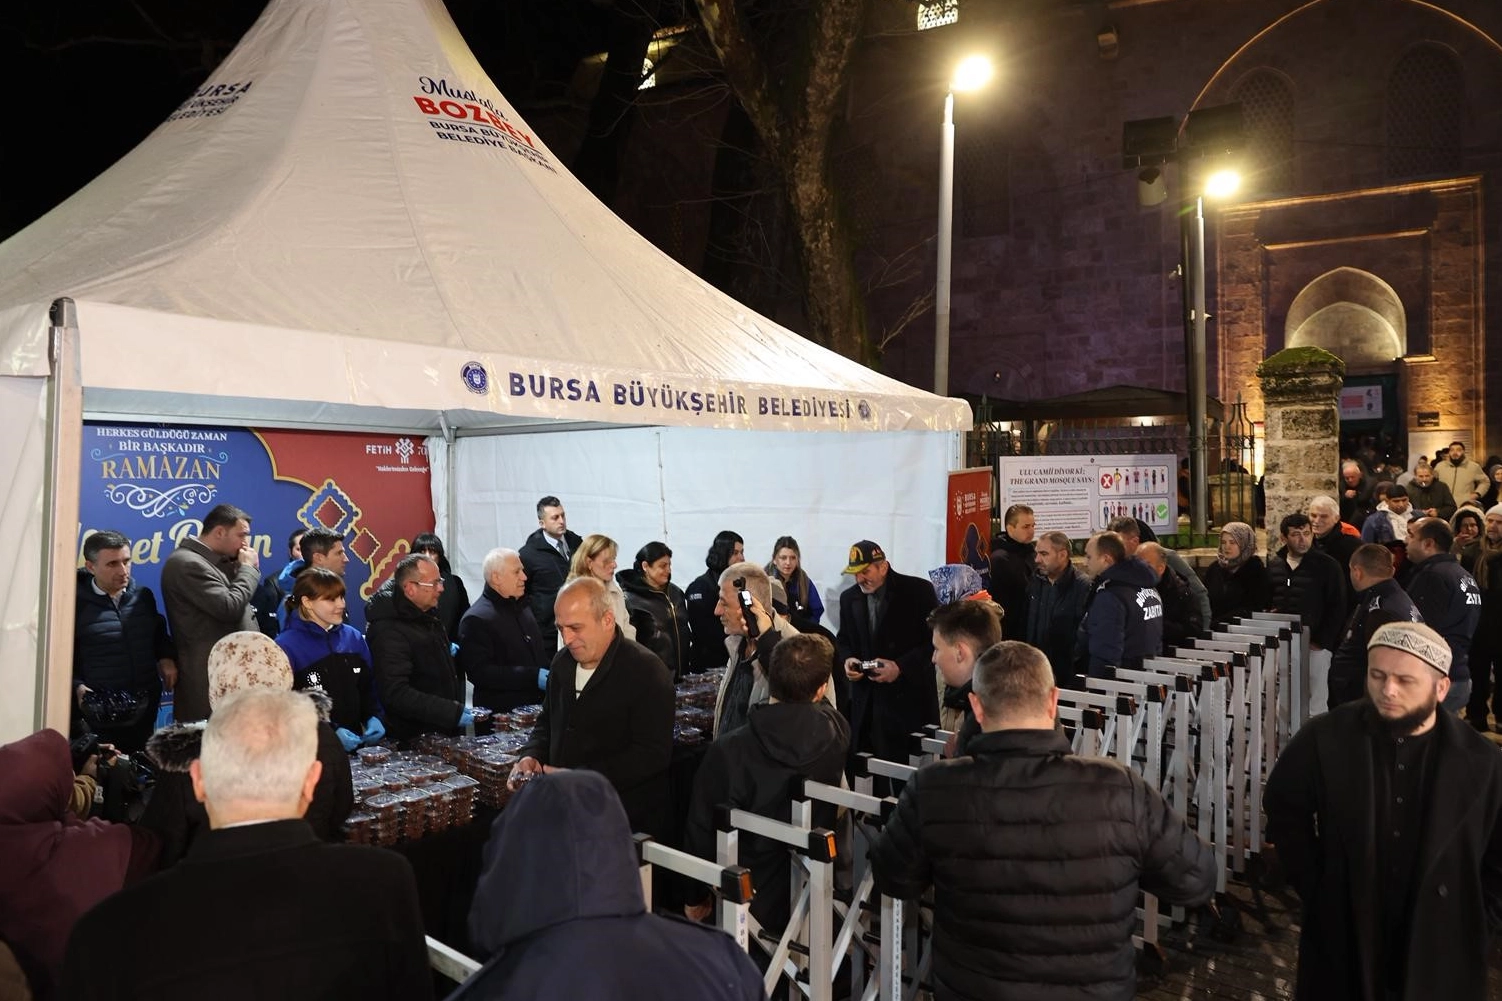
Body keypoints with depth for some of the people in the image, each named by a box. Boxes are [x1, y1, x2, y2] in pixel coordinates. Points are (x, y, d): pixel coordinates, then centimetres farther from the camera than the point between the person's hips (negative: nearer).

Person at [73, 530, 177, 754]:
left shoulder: (143, 596, 4)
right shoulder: (77, 603, -9)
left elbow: (158, 633, 20)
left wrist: (167, 657, 2)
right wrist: (77, 687, -18)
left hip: (145, 709, 5)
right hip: (99, 714, -4)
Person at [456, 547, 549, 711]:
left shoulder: (522, 606, 13)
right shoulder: (476, 619, -14)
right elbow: (479, 672, -22)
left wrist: (548, 672, 5)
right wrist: (532, 676, -25)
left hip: (536, 706, 7)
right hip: (501, 715, -7)